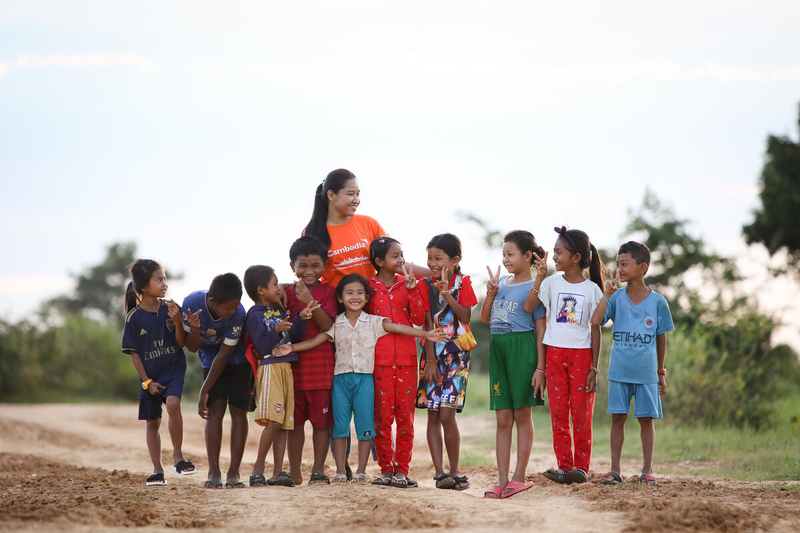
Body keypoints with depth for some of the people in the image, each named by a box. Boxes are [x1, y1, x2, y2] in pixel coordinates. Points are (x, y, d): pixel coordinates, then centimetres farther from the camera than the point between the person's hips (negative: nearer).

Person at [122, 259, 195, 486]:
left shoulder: (171, 308, -4)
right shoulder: (134, 317, -7)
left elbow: (181, 343, -2)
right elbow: (134, 353, -4)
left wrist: (177, 322, -20)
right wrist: (147, 381, -7)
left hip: (173, 369, -1)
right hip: (149, 375, 1)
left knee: (173, 404, -27)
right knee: (152, 422, 7)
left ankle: (177, 455, -13)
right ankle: (157, 470, 18)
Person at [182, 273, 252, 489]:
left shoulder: (238, 314, -32)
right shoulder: (192, 303, -26)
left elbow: (225, 353, -24)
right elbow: (192, 347, -13)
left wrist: (204, 390, -22)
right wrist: (194, 331, -38)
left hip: (238, 360, -1)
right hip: (211, 359, 1)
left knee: (238, 410, -10)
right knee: (215, 408, -12)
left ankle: (234, 473, -8)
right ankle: (214, 472, -12)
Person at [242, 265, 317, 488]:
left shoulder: (279, 312, 17)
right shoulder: (255, 316, -6)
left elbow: (295, 337, 14)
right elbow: (263, 346, -14)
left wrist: (301, 318, 1)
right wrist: (276, 331, -28)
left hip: (286, 369, 8)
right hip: (270, 367, -8)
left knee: (283, 423, 4)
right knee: (273, 421, -17)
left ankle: (277, 472, 3)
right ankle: (258, 468, -8)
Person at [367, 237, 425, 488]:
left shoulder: (407, 284, 7)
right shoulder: (369, 287, 4)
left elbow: (419, 319, -1)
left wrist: (412, 289, -10)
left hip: (406, 360, 1)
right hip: (380, 361, -1)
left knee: (405, 417, 1)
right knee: (382, 416, 1)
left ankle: (402, 470, 6)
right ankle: (385, 469, 9)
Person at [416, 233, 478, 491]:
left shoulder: (463, 283, 1)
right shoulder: (426, 285, 3)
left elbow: (465, 317, -9)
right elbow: (428, 324, -1)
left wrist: (447, 293, -18)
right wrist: (430, 361, -6)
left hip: (457, 356, -2)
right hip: (433, 354, 2)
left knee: (447, 413, -12)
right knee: (433, 415, -2)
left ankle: (455, 471, 0)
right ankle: (440, 472, 2)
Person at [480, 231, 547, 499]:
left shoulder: (534, 287, -5)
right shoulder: (501, 282, 14)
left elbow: (541, 328, -8)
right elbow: (485, 318, 17)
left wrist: (540, 367, -13)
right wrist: (491, 292, 1)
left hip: (523, 348, -6)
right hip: (498, 348, 6)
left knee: (522, 414, 0)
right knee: (502, 419, 5)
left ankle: (519, 477, 5)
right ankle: (502, 480, 5)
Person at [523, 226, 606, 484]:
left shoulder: (592, 289, 0)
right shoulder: (552, 283, 4)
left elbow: (595, 330, 1)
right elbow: (527, 307, -10)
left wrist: (594, 368, -3)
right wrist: (539, 277, -14)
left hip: (581, 355, -2)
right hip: (555, 354, 2)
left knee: (581, 413, -1)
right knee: (558, 413, 2)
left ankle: (581, 467, 6)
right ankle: (564, 466, 7)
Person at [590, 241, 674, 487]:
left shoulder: (657, 301, -2)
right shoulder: (616, 298, 0)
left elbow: (661, 338, 6)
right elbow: (595, 321, -13)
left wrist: (661, 372, 9)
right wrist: (607, 295, -18)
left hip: (646, 373, -1)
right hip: (619, 372, 1)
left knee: (646, 418, 4)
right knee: (618, 418, 4)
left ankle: (647, 471, 12)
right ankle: (615, 469, 11)